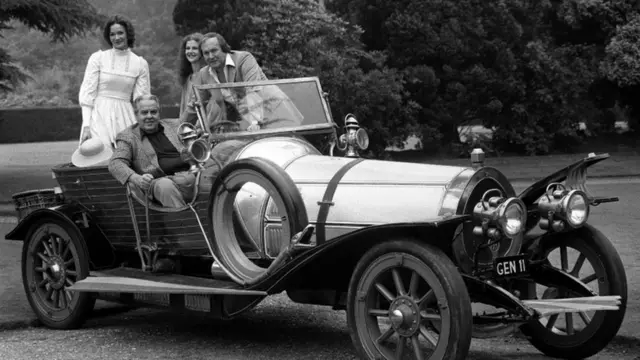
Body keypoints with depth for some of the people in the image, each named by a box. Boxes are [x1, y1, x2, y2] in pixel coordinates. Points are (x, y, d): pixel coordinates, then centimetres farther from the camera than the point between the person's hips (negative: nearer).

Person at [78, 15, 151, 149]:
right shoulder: (98, 58, 4)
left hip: (125, 118, 2)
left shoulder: (140, 63, 8)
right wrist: (86, 125, -7)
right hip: (99, 116, -2)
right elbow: (87, 93, 2)